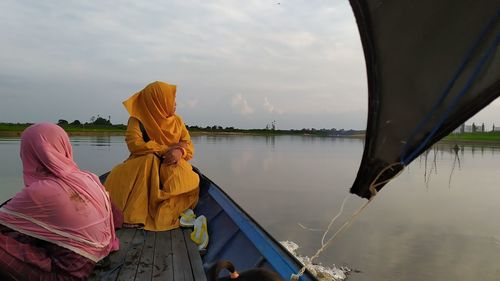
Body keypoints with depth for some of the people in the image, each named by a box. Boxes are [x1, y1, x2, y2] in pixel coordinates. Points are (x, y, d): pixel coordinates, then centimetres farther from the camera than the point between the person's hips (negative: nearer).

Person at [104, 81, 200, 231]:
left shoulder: (177, 120, 10)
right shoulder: (137, 120, -3)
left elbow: (189, 145, 2)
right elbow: (135, 144, -19)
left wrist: (180, 151, -23)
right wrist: (166, 149, -22)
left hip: (172, 166, 2)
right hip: (143, 165, -2)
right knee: (149, 159, -37)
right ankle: (135, 217, -35)